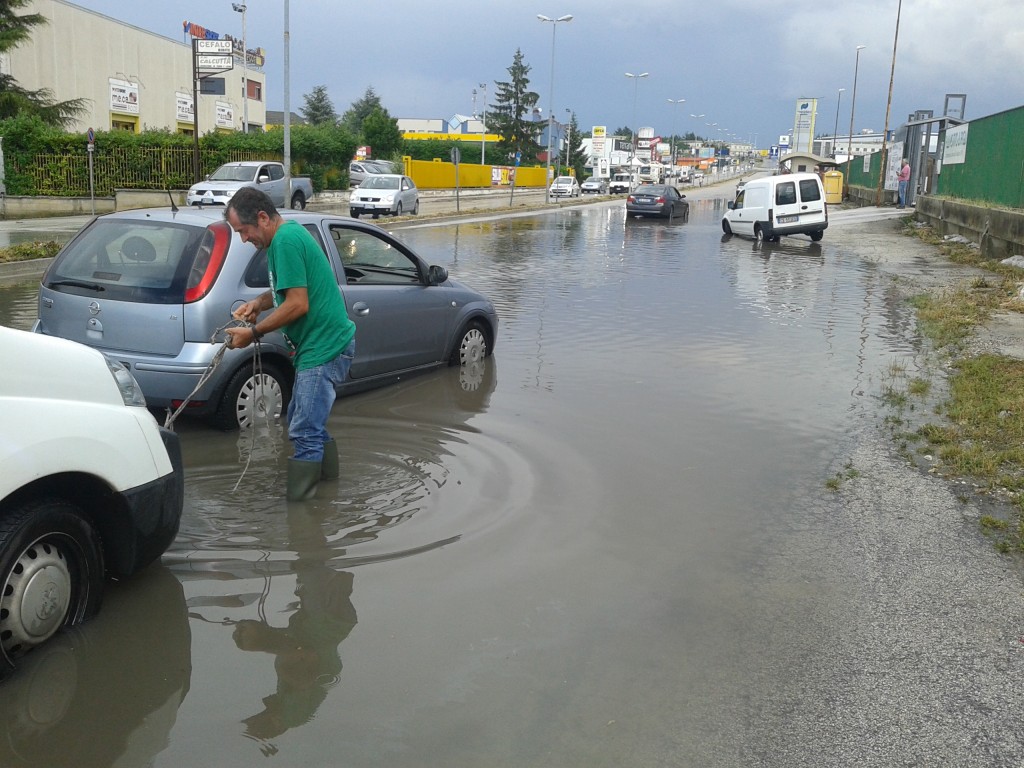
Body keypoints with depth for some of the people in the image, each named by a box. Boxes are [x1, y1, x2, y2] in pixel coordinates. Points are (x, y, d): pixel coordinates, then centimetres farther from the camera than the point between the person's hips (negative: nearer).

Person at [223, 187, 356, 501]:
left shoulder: (286, 241, -19)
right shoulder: (289, 233, 13)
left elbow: (298, 305, -22)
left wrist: (253, 332, -13)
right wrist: (260, 302, 9)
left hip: (324, 348, -11)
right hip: (320, 344, 11)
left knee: (304, 432, -9)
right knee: (307, 424, 21)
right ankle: (329, 475, 34)